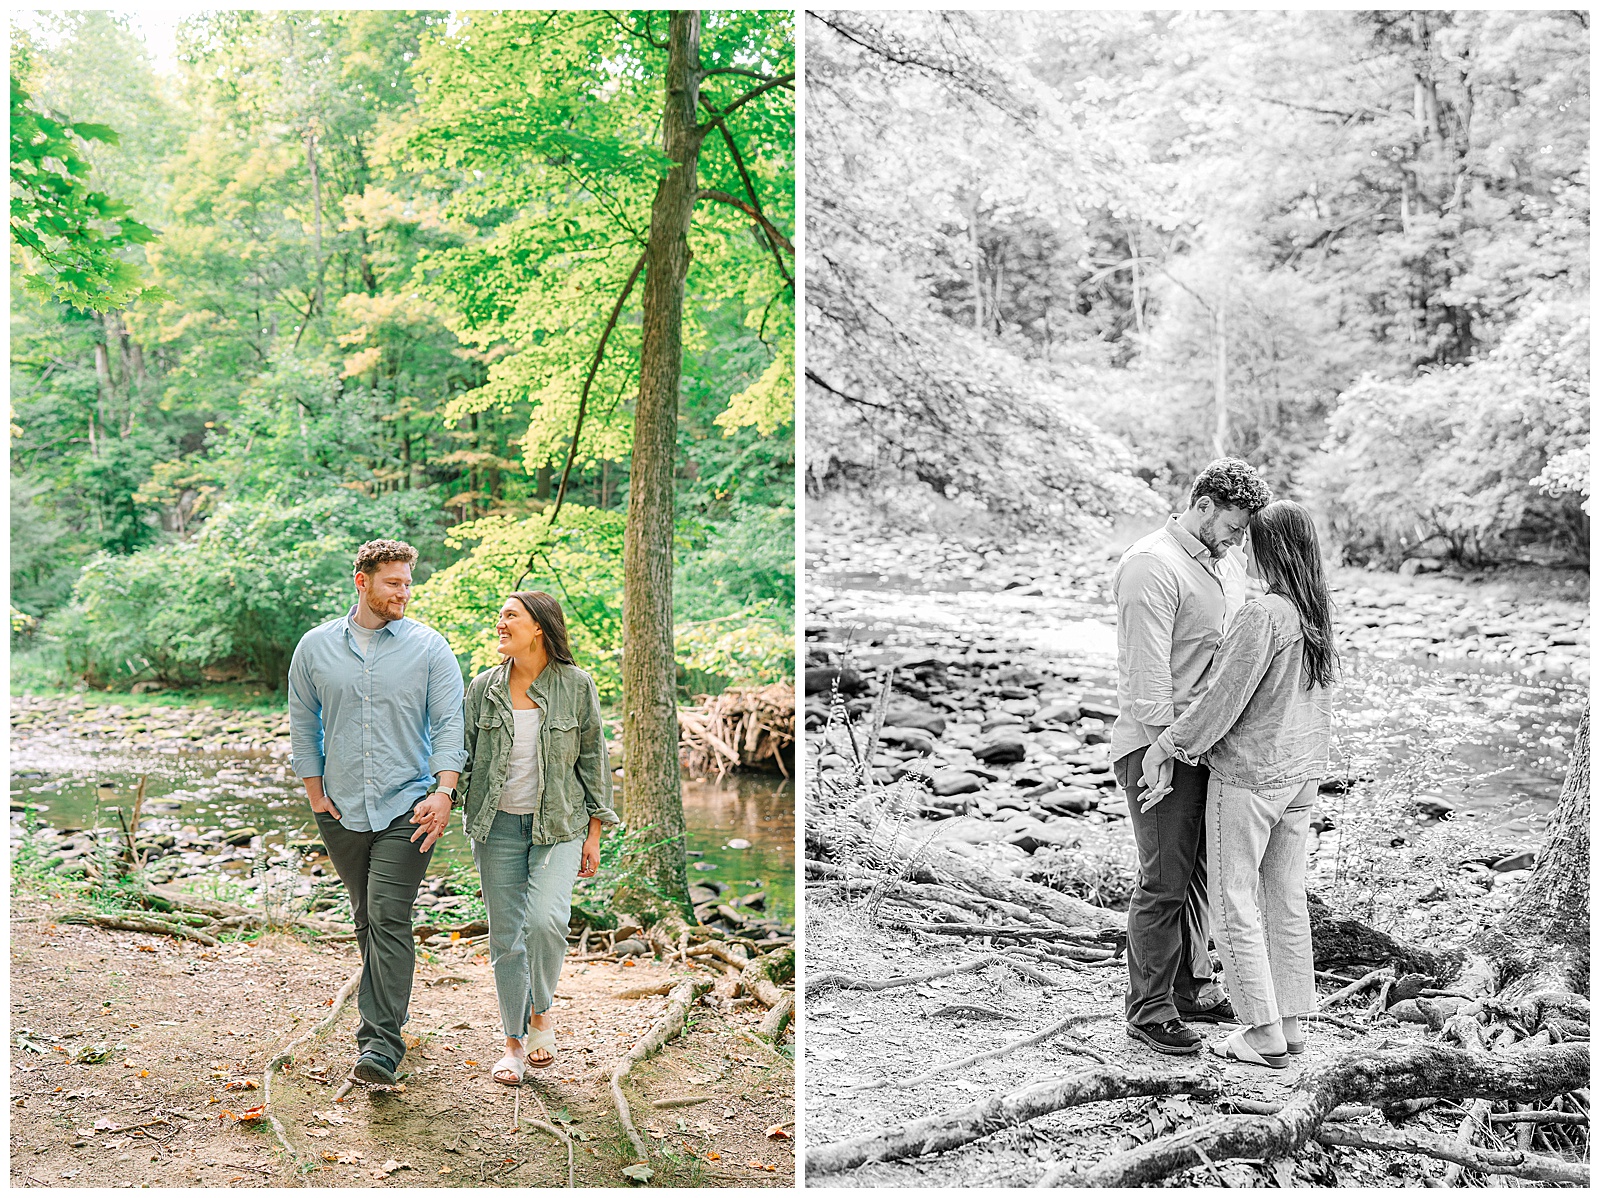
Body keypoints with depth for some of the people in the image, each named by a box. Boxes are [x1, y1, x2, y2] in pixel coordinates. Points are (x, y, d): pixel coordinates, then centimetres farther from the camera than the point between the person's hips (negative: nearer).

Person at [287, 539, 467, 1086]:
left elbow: (450, 723, -4)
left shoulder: (429, 647, -1)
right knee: (366, 917, 13)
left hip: (407, 807, -3)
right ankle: (384, 1013, 31)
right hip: (342, 810, 3)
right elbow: (303, 725, 12)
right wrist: (315, 793, 6)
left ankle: (381, 1044, -12)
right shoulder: (316, 647, 5)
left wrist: (443, 793, -15)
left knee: (389, 917, -12)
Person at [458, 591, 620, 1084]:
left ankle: (541, 1013, 6)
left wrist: (594, 832, 1)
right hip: (498, 825, 2)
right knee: (506, 937, 5)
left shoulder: (576, 686, -3)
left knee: (545, 920, -21)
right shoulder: (483, 688, 3)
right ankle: (514, 1042, 20)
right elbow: (463, 754, 7)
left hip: (558, 824, -2)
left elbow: (593, 758, 3)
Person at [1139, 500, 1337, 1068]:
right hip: (1301, 771, 8)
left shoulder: (1262, 616, -22)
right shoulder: (1318, 611, 4)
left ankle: (1264, 1034, 8)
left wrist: (1163, 749, -12)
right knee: (1287, 898, 16)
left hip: (1248, 773, -8)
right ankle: (1290, 1023, 25)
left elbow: (1221, 700, -20)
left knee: (1233, 901, 3)